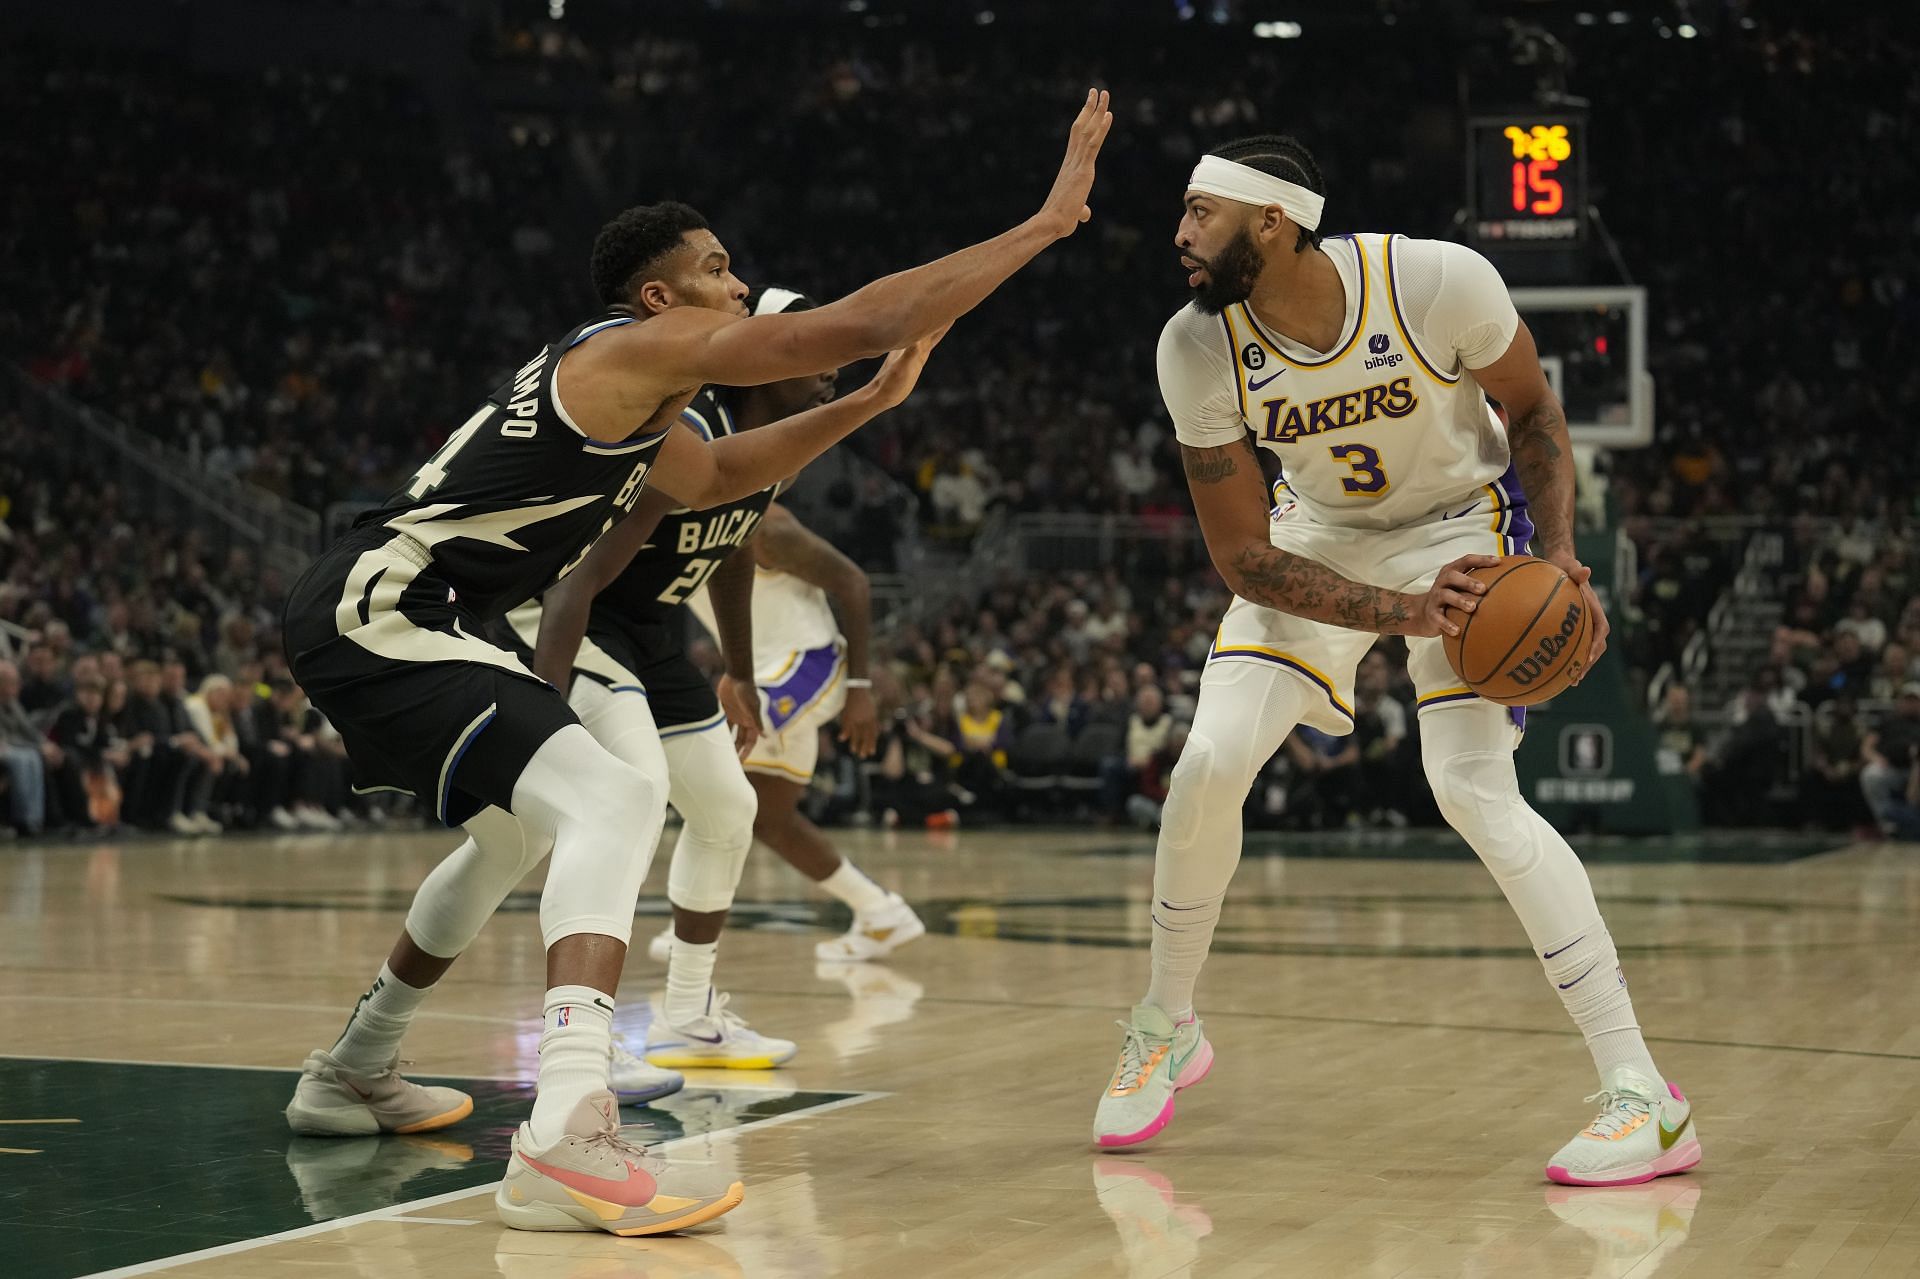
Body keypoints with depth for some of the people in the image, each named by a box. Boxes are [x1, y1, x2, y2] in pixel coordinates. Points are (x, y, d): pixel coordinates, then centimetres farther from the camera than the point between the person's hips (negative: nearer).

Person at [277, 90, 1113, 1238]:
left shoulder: (623, 396, 16)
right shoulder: (639, 349, -13)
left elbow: (715, 476, 35)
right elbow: (858, 322, -19)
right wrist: (1052, 219, -15)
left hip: (379, 619, 11)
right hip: (376, 618, -11)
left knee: (522, 830, 31)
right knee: (613, 801, -26)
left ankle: (355, 1074, 44)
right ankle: (570, 1135, -42)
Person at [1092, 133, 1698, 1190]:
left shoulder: (1440, 281, -29)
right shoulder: (1196, 349, -22)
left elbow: (1532, 410, -8)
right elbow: (1244, 558, -17)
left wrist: (1558, 555, -22)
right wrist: (1399, 613, -31)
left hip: (1458, 524, -3)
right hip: (1320, 537, 3)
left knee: (1475, 790, -20)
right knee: (1211, 760, -12)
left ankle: (1643, 1095, -18)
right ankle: (1165, 1030, 13)